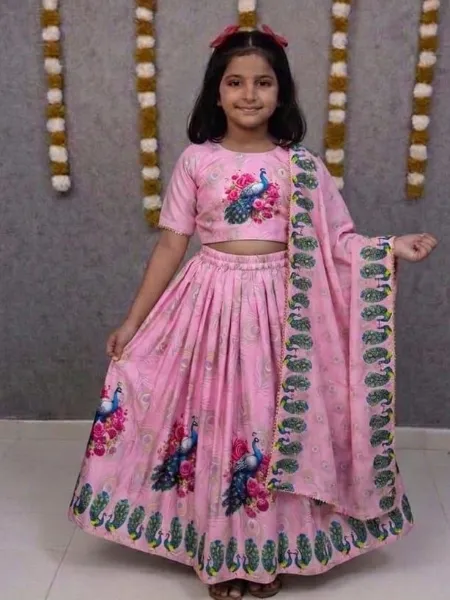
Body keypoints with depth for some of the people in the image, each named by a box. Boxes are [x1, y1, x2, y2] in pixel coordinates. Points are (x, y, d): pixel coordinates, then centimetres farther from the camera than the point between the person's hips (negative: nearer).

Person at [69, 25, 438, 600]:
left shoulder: (302, 164, 2)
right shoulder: (196, 160, 1)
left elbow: (338, 240, 4)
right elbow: (171, 244, 3)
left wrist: (394, 247, -14)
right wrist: (133, 320, 2)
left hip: (282, 307, 1)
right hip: (213, 302, 0)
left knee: (275, 419, 6)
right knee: (215, 418, 5)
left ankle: (268, 551, 27)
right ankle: (219, 552, 25)